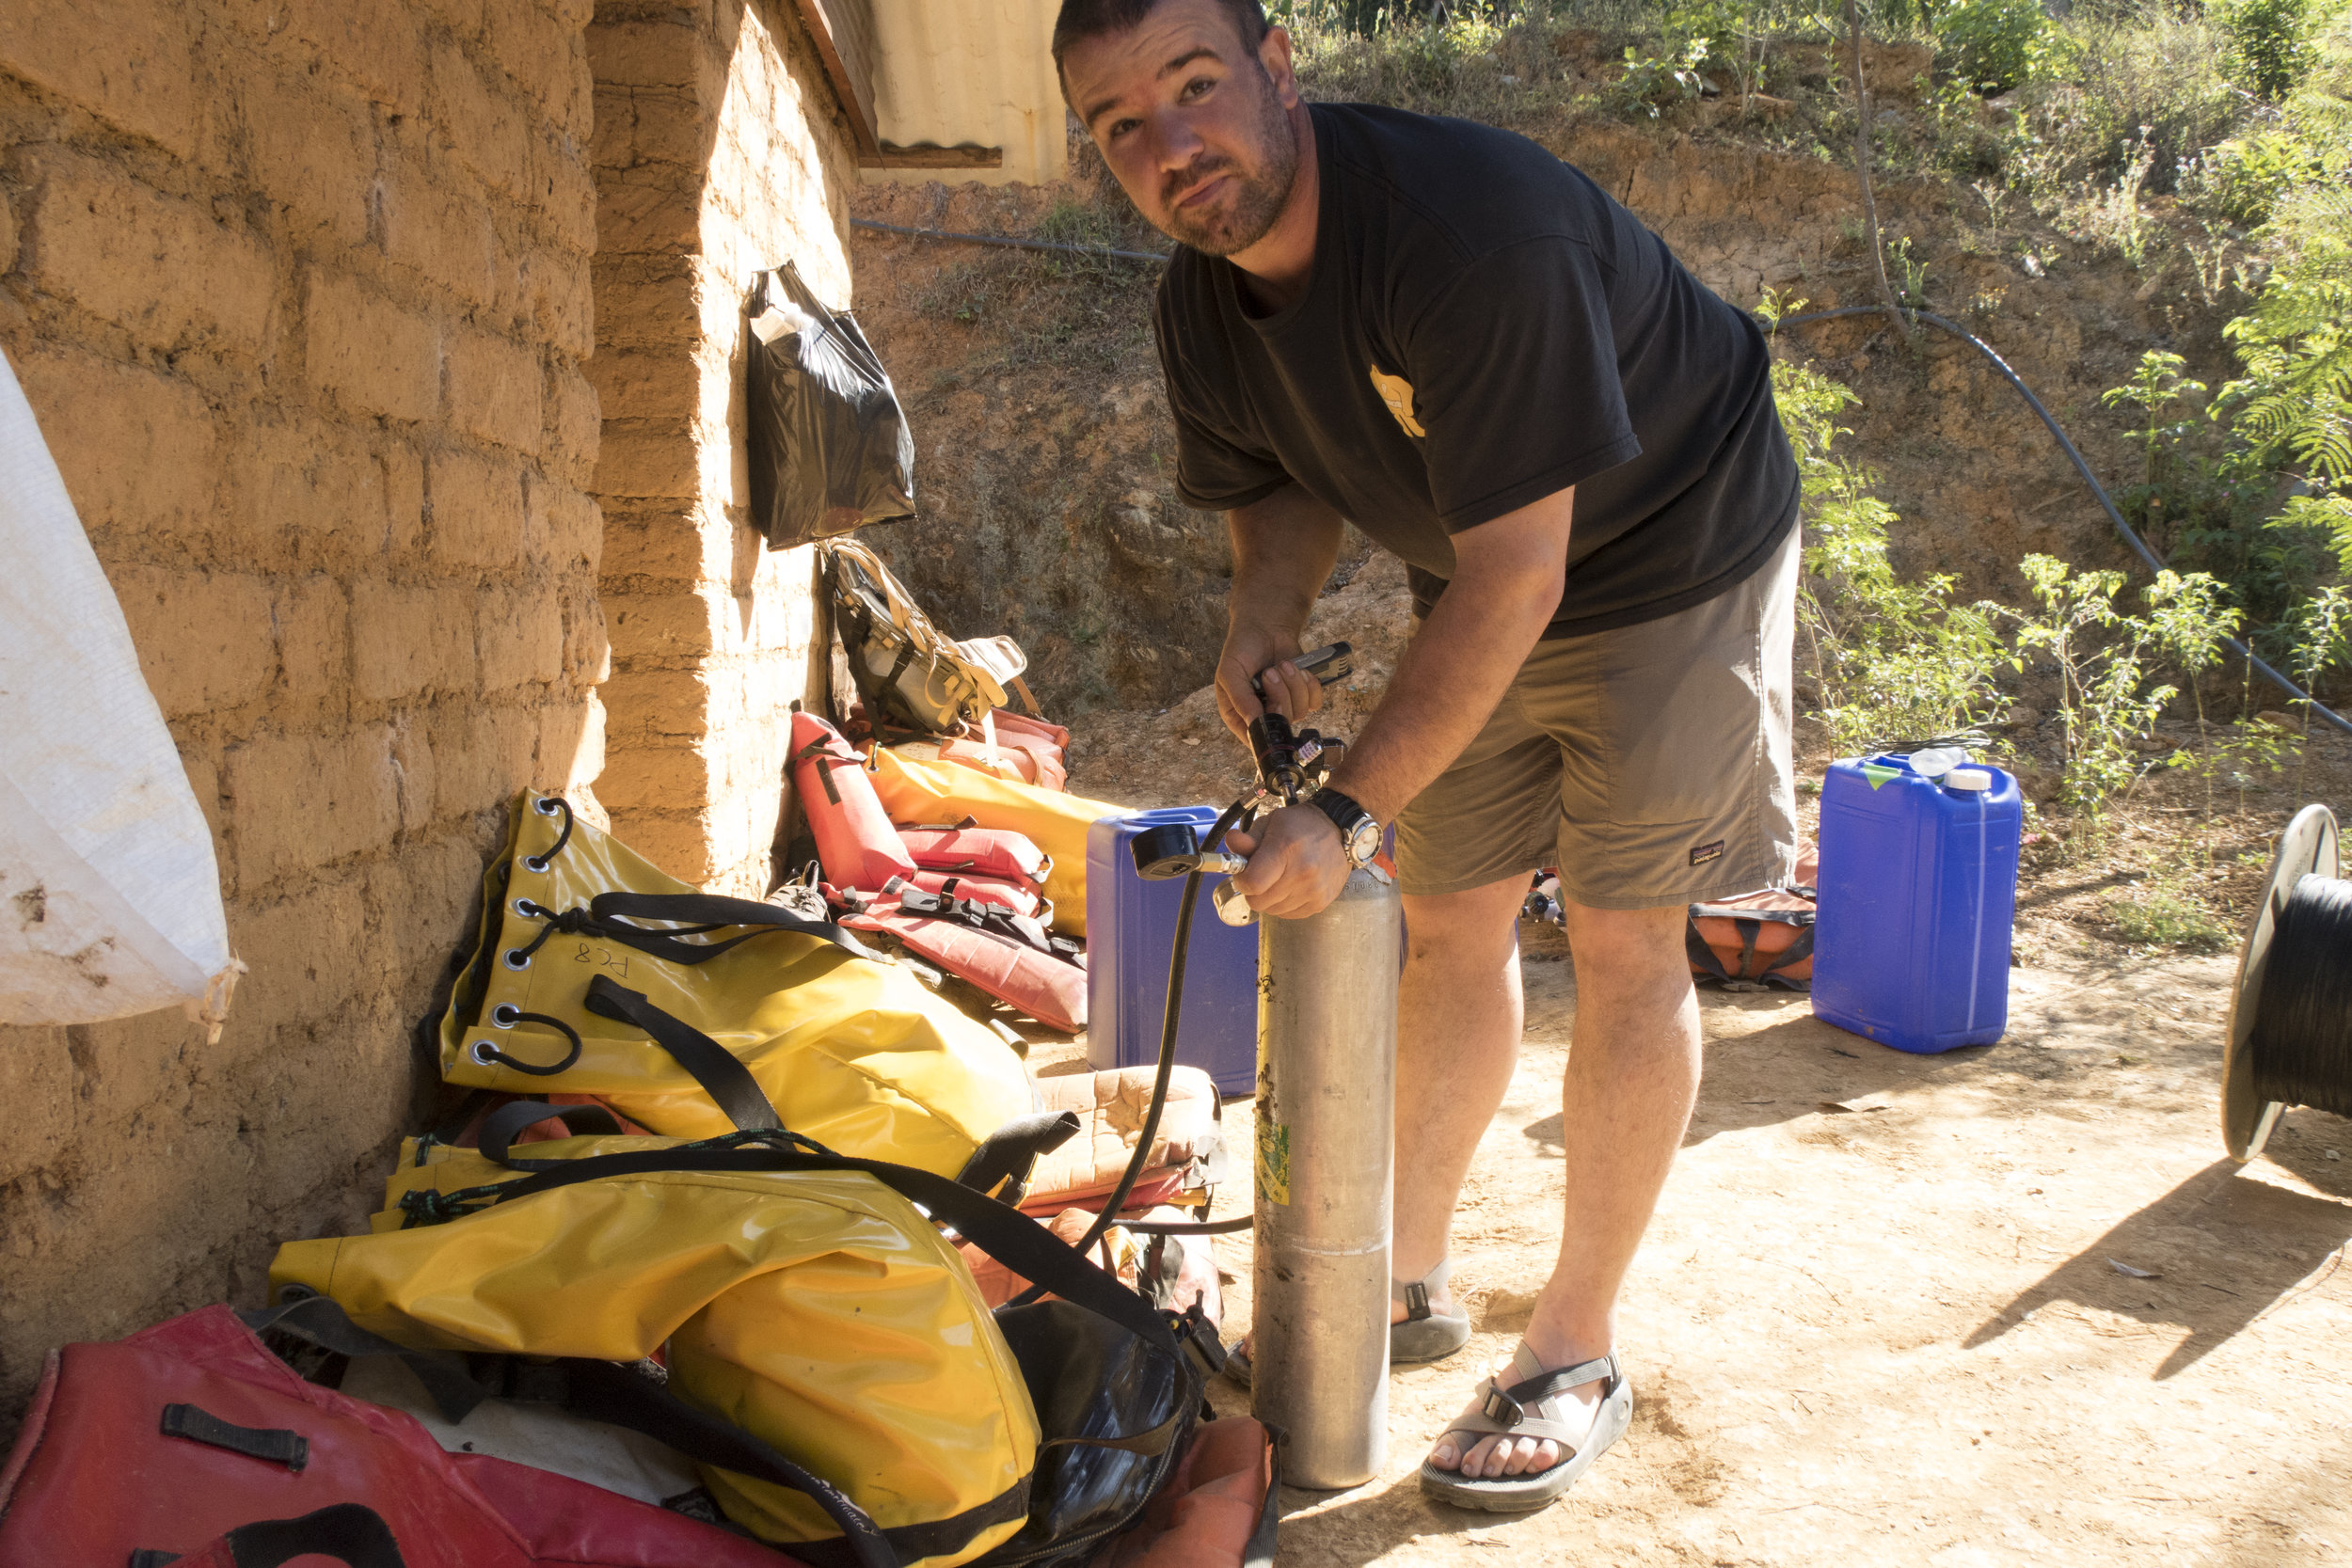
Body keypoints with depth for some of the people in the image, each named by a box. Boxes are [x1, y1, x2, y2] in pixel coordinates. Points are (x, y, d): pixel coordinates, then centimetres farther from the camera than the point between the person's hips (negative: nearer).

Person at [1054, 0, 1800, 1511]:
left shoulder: (1472, 223, -34)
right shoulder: (1204, 305, -9)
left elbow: (1513, 577, -34)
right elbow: (1285, 485, 8)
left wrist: (1351, 814, -32)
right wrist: (1264, 617, -15)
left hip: (1674, 556, -6)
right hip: (1485, 573, 7)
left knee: (1624, 938, -7)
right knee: (1453, 921, 8)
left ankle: (1579, 1349, 7)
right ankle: (1414, 1278, 23)